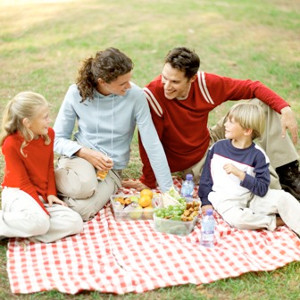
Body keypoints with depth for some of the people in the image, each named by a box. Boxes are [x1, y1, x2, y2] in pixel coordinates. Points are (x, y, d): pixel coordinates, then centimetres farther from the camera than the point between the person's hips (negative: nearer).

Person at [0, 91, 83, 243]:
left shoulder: (49, 134, 1)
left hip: (41, 196, 7)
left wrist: (51, 193, -2)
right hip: (18, 193, -7)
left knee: (75, 223, -16)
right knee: (39, 222, -38)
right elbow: (23, 182, -15)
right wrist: (43, 210, -20)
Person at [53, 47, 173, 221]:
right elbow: (58, 139, -3)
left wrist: (168, 190, -12)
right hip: (80, 155, 0)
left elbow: (152, 144, -12)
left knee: (81, 210, -27)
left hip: (112, 168, 0)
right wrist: (86, 153, -21)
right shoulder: (76, 93, -12)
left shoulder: (135, 95, -16)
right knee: (84, 186, -35)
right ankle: (52, 180, -3)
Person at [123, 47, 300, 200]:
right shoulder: (152, 95, -29)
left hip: (210, 142, 5)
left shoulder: (204, 83, -18)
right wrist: (148, 182, -15)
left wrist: (285, 109, -18)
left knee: (263, 104, -3)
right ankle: (280, 190, 13)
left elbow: (251, 87, -8)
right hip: (193, 163, -5)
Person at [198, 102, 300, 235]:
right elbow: (206, 176, 11)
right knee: (237, 218, -34)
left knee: (283, 198, -24)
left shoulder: (257, 155, -6)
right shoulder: (217, 147, 2)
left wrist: (239, 173, -23)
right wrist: (206, 202, 4)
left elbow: (262, 189, -13)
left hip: (252, 197, 0)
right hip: (226, 200, 0)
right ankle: (275, 221, -14)